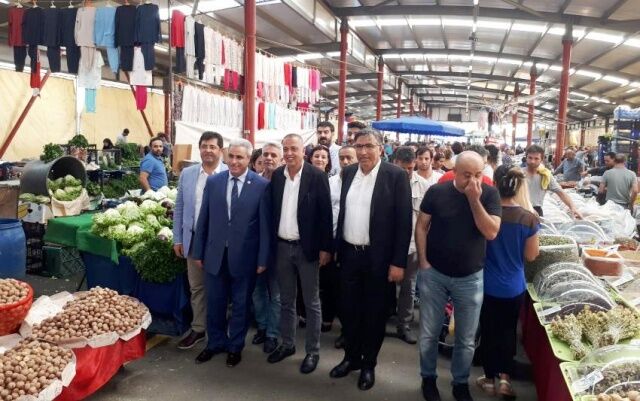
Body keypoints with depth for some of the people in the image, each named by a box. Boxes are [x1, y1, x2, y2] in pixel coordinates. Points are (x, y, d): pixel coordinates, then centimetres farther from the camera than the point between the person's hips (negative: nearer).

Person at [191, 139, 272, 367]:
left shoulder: (261, 185, -8)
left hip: (244, 256, -2)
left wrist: (263, 259, -6)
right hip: (215, 254, 3)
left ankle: (235, 346, 33)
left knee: (241, 304, 13)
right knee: (214, 303, 15)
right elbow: (203, 219, 5)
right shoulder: (213, 182, 1)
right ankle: (215, 342, 37)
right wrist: (198, 252, 6)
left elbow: (265, 225, -6)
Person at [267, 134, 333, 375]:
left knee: (311, 303, 8)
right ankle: (287, 344, 33)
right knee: (286, 300, 17)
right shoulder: (276, 176, 3)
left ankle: (313, 351, 21)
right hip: (282, 247, 5)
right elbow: (272, 210, 7)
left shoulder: (317, 176, -10)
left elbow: (325, 214, -10)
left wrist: (325, 248, -11)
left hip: (307, 248, -4)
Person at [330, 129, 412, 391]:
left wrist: (398, 262, -14)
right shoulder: (348, 173, 5)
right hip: (349, 254, 5)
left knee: (374, 312, 11)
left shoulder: (395, 175, -11)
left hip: (378, 257, -4)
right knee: (348, 309, 15)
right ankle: (351, 357, 35)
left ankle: (369, 364, 29)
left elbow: (404, 220, -12)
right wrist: (337, 247, 10)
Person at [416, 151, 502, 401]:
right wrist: (423, 261, -6)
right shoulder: (437, 192, -7)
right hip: (434, 274, 0)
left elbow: (491, 232, -16)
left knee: (466, 339, 13)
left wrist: (474, 199, -23)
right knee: (429, 333, 11)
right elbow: (421, 226, -1)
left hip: (471, 278, 0)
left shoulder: (489, 194, -7)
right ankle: (428, 378, 33)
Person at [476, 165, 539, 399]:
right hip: (514, 286, 1)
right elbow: (530, 256, -5)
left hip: (488, 285, -1)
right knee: (508, 330, 21)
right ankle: (505, 377, 17)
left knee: (489, 331, 15)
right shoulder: (529, 219, -14)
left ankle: (490, 379, 27)